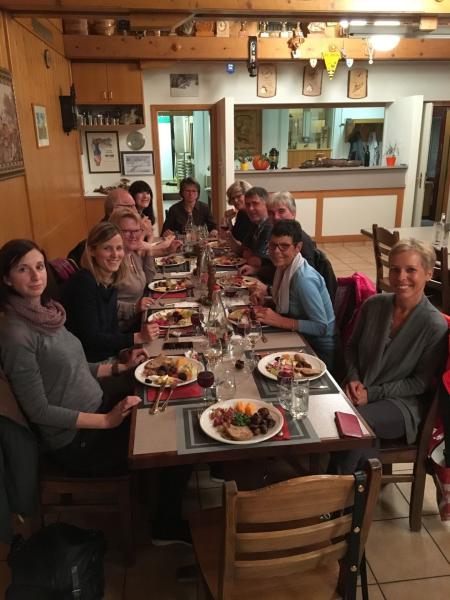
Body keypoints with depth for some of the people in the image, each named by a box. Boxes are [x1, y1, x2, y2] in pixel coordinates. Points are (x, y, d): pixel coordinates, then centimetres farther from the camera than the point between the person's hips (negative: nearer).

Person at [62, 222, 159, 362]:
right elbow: (90, 338, -19)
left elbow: (112, 328, 7)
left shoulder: (110, 281, 3)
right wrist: (138, 337, -18)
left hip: (108, 358, 7)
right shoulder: (83, 282, -19)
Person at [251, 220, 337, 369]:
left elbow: (322, 327, -26)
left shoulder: (304, 279, -27)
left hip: (319, 350, -7)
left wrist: (280, 321, -27)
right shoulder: (284, 267, -1)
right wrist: (264, 301, -3)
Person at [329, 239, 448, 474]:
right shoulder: (374, 304, -2)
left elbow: (421, 382, -8)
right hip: (359, 390, 4)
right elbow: (352, 347, 11)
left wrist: (372, 393, -14)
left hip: (401, 404, -3)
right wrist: (354, 379, -6)